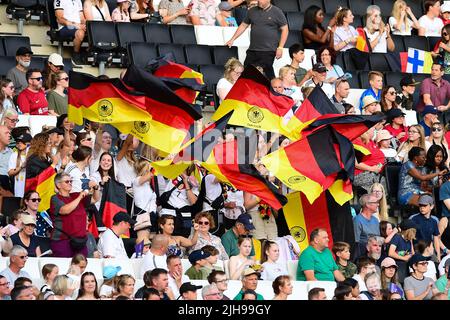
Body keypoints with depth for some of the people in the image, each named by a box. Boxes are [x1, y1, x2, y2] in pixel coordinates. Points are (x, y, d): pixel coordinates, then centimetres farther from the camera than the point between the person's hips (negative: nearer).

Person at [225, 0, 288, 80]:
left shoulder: (277, 12, 0)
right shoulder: (252, 11, 13)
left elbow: (285, 29, -1)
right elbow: (243, 25, 21)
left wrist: (280, 48, -8)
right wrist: (232, 39, 14)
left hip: (268, 51, -5)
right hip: (252, 50, 5)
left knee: (267, 73, -8)